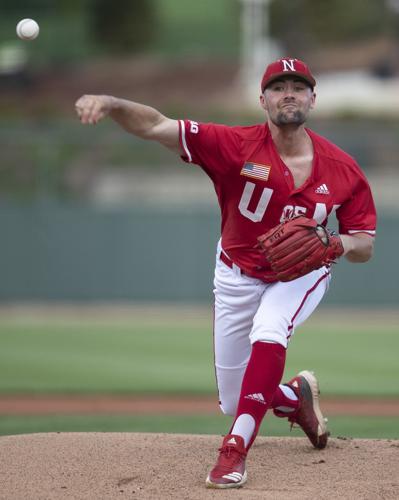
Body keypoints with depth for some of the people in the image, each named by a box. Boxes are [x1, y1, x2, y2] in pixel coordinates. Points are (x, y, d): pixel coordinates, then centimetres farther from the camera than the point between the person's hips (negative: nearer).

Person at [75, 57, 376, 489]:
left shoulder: (342, 169, -17)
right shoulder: (237, 146, -24)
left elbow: (365, 246, -9)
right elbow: (157, 126, -33)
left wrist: (336, 246, -32)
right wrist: (111, 104, -52)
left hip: (300, 275, -1)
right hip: (239, 275, 1)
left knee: (268, 333, -34)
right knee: (233, 403, 6)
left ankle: (235, 451, -29)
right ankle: (295, 396, 41)